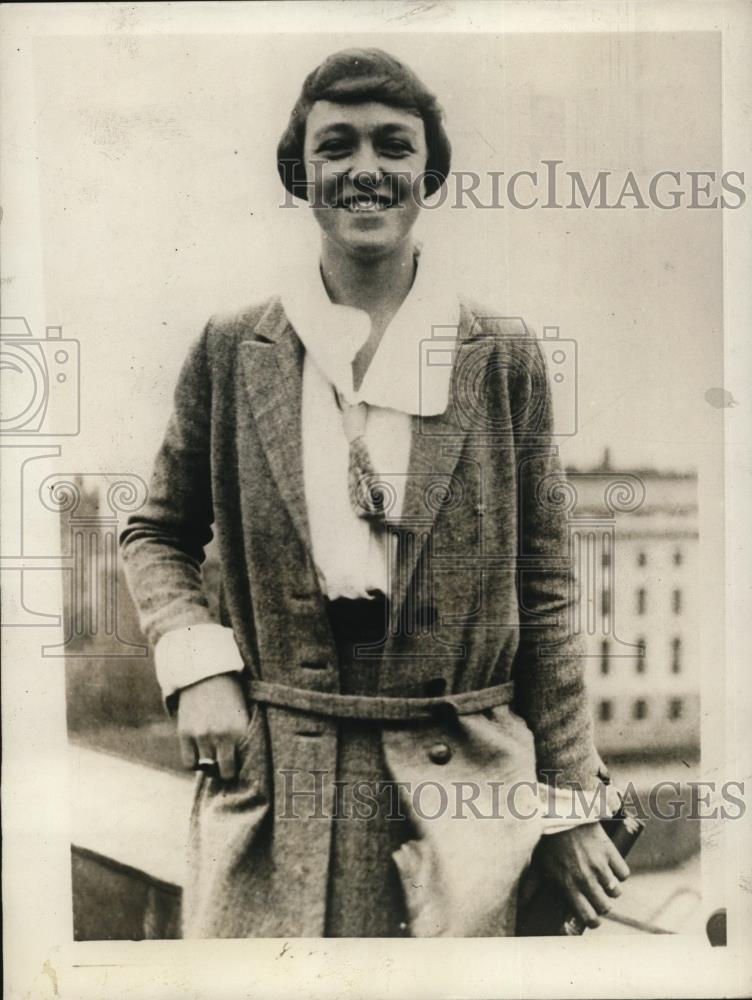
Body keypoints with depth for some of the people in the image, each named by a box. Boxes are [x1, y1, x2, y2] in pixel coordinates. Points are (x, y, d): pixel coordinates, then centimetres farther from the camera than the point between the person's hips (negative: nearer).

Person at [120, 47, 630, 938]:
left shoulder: (504, 360, 2)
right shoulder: (231, 354, 3)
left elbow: (542, 589, 4)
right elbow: (157, 533, 13)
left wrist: (571, 801, 4)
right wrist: (196, 665, -5)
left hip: (459, 785, 0)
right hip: (268, 774, 1)